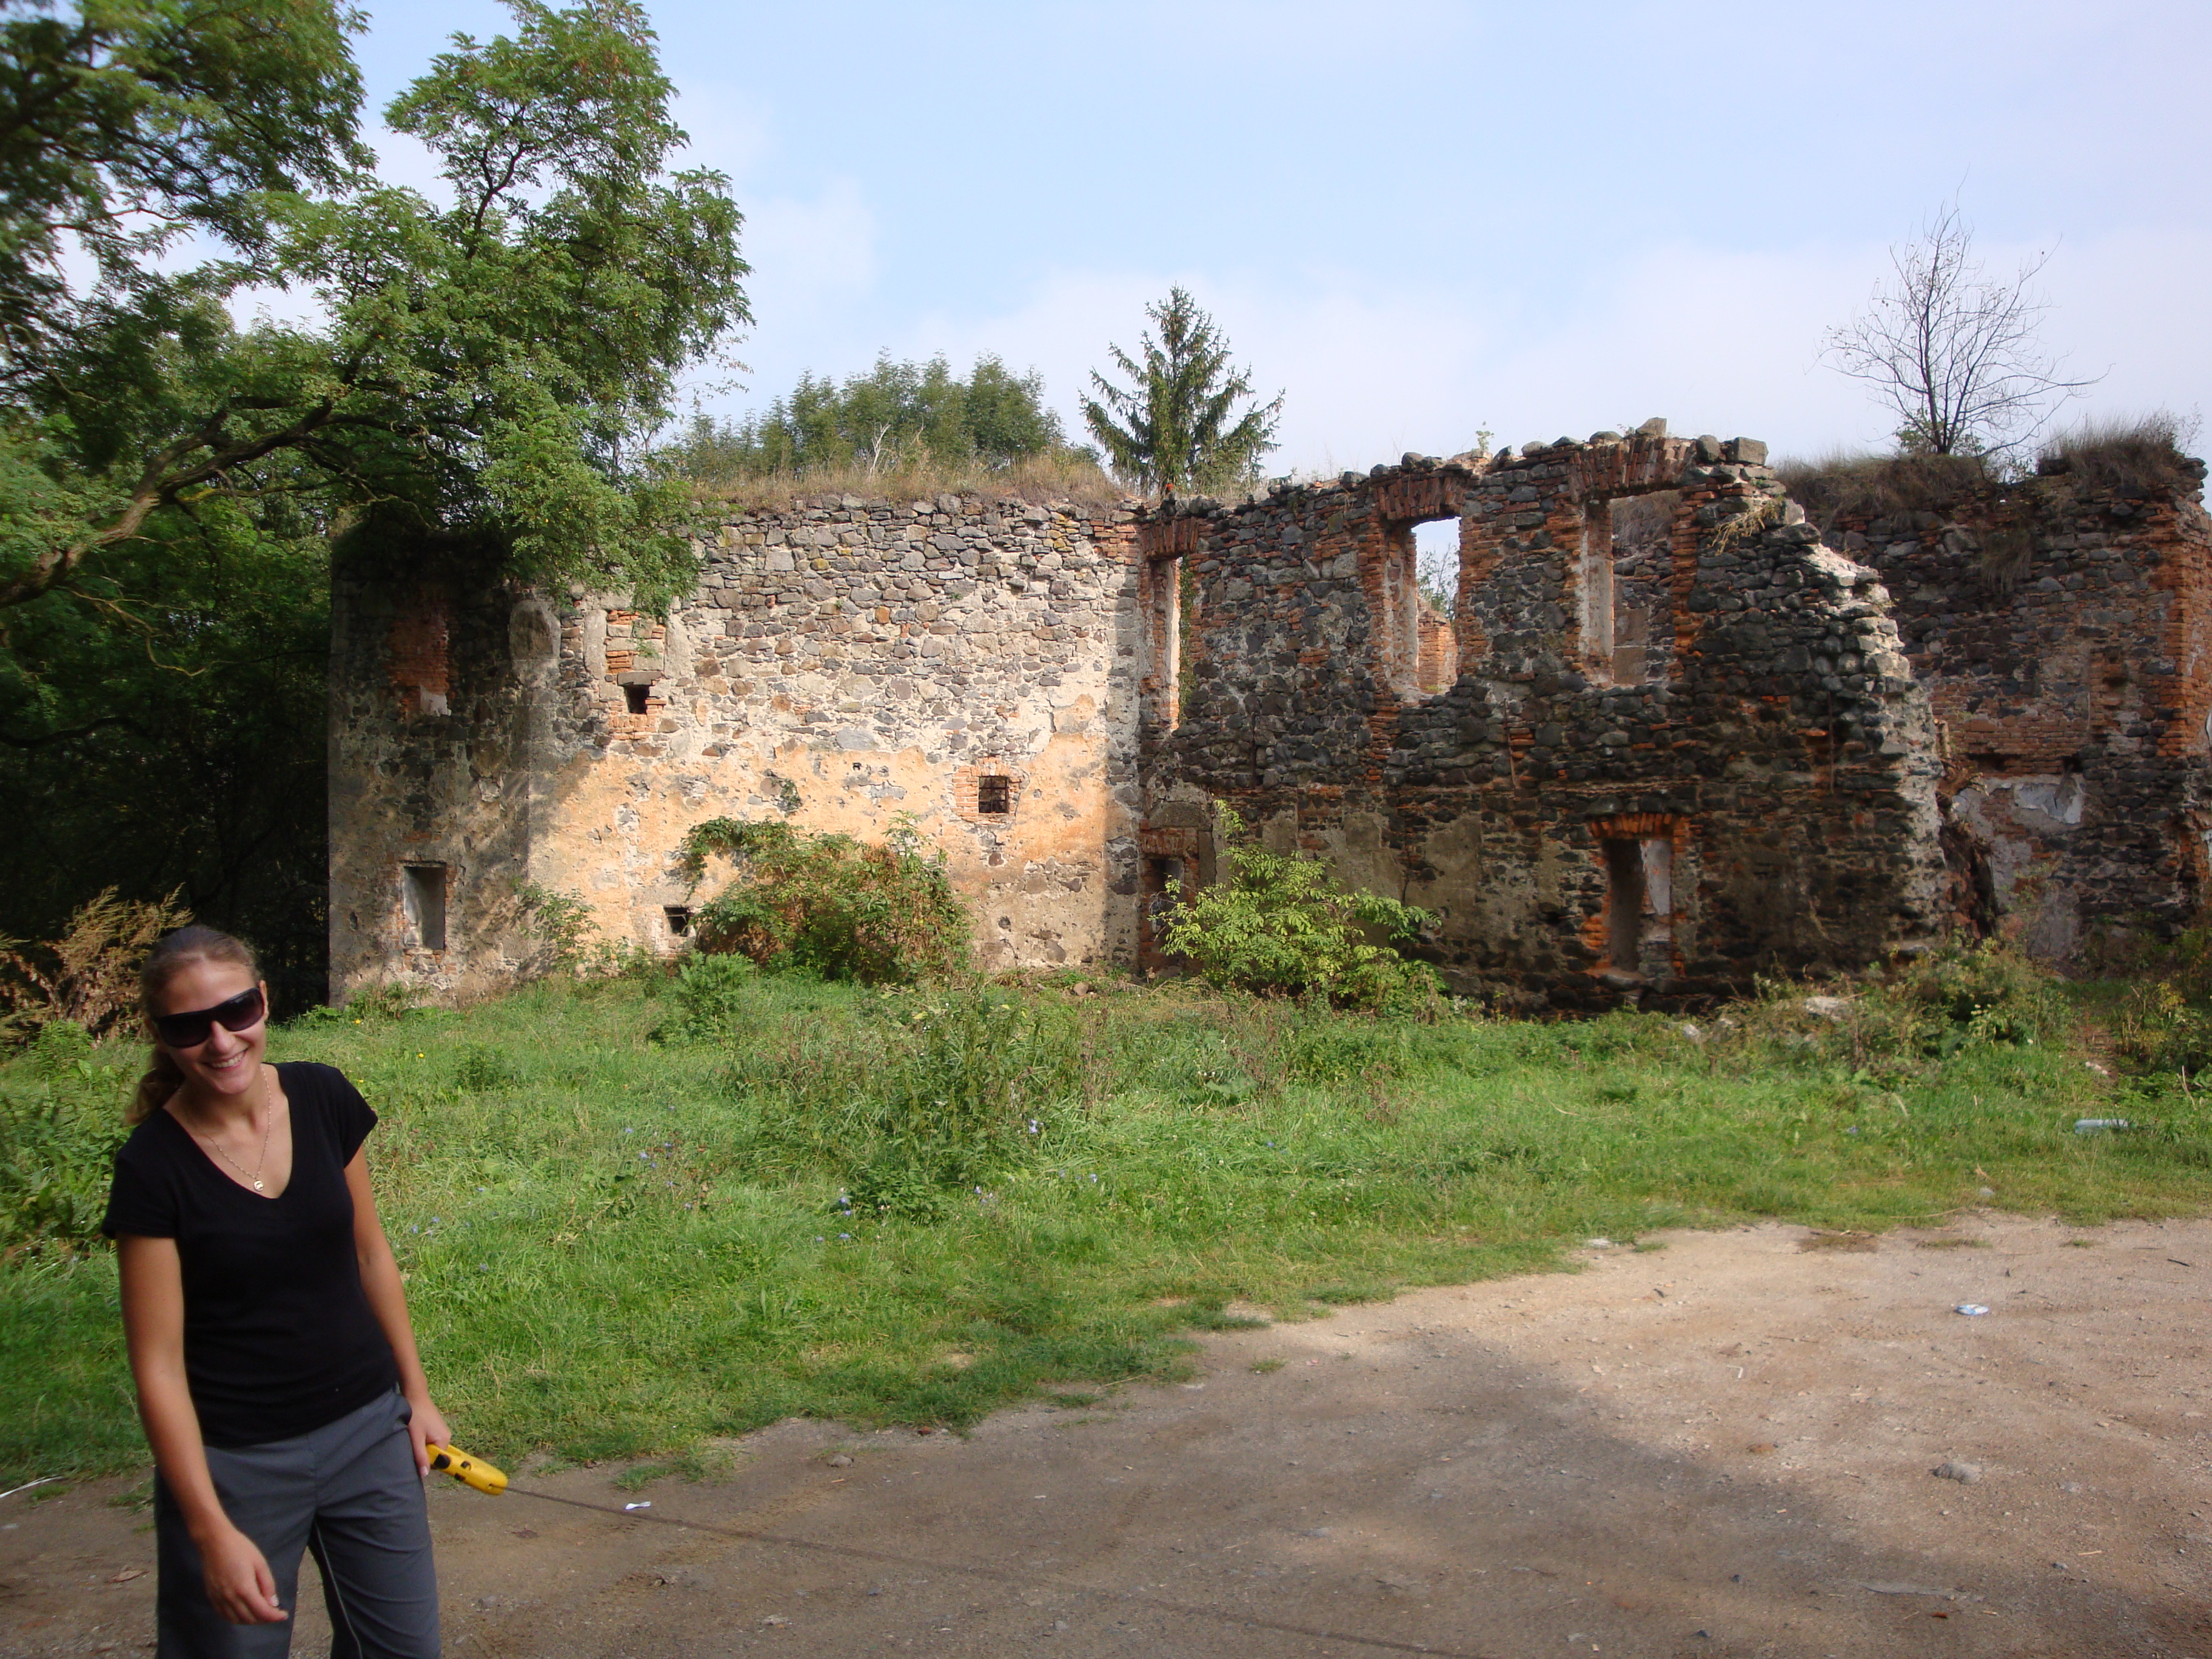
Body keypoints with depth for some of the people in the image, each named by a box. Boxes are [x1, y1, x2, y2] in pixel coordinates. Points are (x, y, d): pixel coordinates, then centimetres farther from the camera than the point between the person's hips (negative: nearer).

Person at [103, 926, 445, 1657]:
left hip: (367, 1429, 4)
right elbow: (159, 1363, -14)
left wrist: (416, 1393, 10)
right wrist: (214, 1532, -15)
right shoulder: (153, 1166, -16)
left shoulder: (323, 1100, -5)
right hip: (236, 1459, -4)